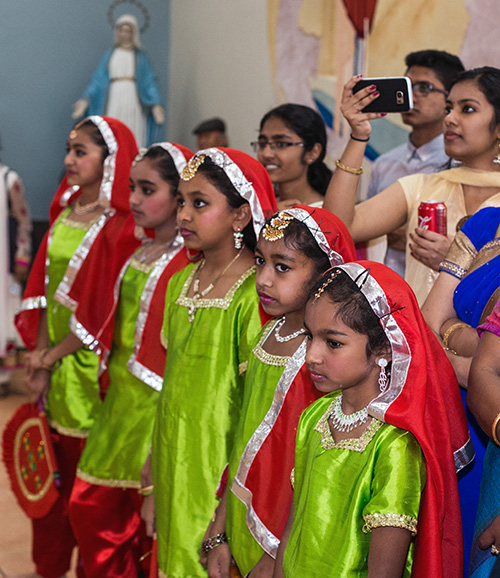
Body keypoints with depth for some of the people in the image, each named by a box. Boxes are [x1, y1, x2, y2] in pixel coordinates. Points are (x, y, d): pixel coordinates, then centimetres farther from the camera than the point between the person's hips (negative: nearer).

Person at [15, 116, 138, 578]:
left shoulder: (118, 227, -16)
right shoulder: (66, 210, 8)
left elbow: (101, 314, -17)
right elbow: (46, 287, 7)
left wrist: (49, 359, -10)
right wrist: (40, 354, -2)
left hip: (88, 365, -7)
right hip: (54, 359, 7)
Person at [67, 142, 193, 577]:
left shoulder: (190, 262, -18)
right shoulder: (139, 250, 9)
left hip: (156, 403, -9)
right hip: (119, 394, 9)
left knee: (151, 517, 5)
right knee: (89, 505, 16)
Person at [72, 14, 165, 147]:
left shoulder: (140, 56, 11)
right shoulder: (109, 55, 13)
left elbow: (149, 81, 5)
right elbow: (98, 78, 9)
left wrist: (156, 105, -10)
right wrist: (85, 100, -4)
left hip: (133, 100, -1)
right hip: (114, 100, 1)